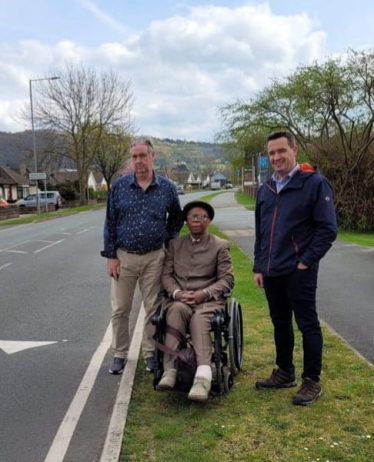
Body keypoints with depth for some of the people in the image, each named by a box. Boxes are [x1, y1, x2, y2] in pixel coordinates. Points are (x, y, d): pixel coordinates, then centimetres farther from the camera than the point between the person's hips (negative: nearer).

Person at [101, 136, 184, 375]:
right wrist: (111, 256, -2)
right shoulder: (119, 186, -1)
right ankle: (119, 354, 21)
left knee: (153, 308, 8)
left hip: (154, 258, 0)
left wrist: (168, 244, 6)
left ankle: (151, 353, 23)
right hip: (124, 257, 0)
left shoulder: (167, 188, 0)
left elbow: (176, 219, 14)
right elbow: (110, 222, 2)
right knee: (120, 309, 7)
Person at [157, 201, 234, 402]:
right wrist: (177, 293, -10)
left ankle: (203, 376, -51)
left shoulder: (221, 246, 10)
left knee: (199, 319, -36)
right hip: (179, 299, 2)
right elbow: (166, 274, 11)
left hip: (208, 300, -2)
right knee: (177, 310, -35)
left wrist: (204, 294, -15)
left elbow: (227, 279, 1)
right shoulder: (175, 244, 18)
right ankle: (170, 370, -40)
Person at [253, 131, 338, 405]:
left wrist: (306, 261, -14)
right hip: (271, 272, 7)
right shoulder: (266, 189, 12)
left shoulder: (315, 184, -8)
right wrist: (258, 267, 13)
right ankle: (285, 373, 31)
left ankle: (312, 382, 15)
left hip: (299, 271, -7)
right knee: (280, 323, 16)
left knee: (307, 325, 3)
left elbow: (328, 229, -11)